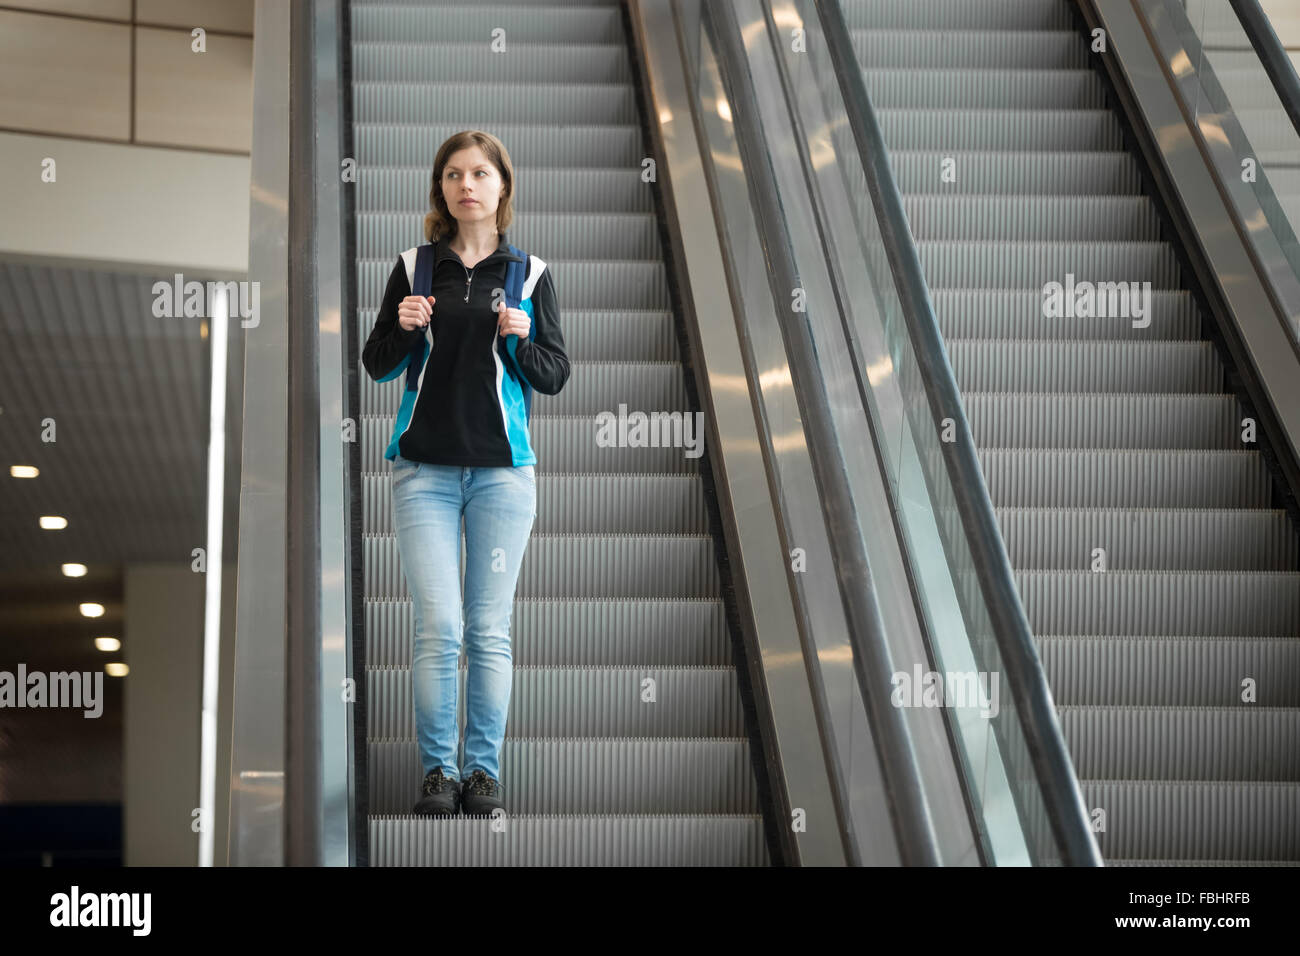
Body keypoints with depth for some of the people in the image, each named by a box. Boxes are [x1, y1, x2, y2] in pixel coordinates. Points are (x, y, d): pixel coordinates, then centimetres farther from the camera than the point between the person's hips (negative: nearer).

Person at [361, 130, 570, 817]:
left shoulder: (529, 274, 6)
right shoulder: (414, 268, 7)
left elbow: (556, 377, 7)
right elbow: (376, 366, 9)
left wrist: (521, 341, -12)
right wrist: (402, 329, -10)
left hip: (502, 469, 0)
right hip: (424, 468, 0)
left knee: (490, 629, 2)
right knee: (438, 626, -6)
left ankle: (484, 768, 13)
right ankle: (437, 769, 7)